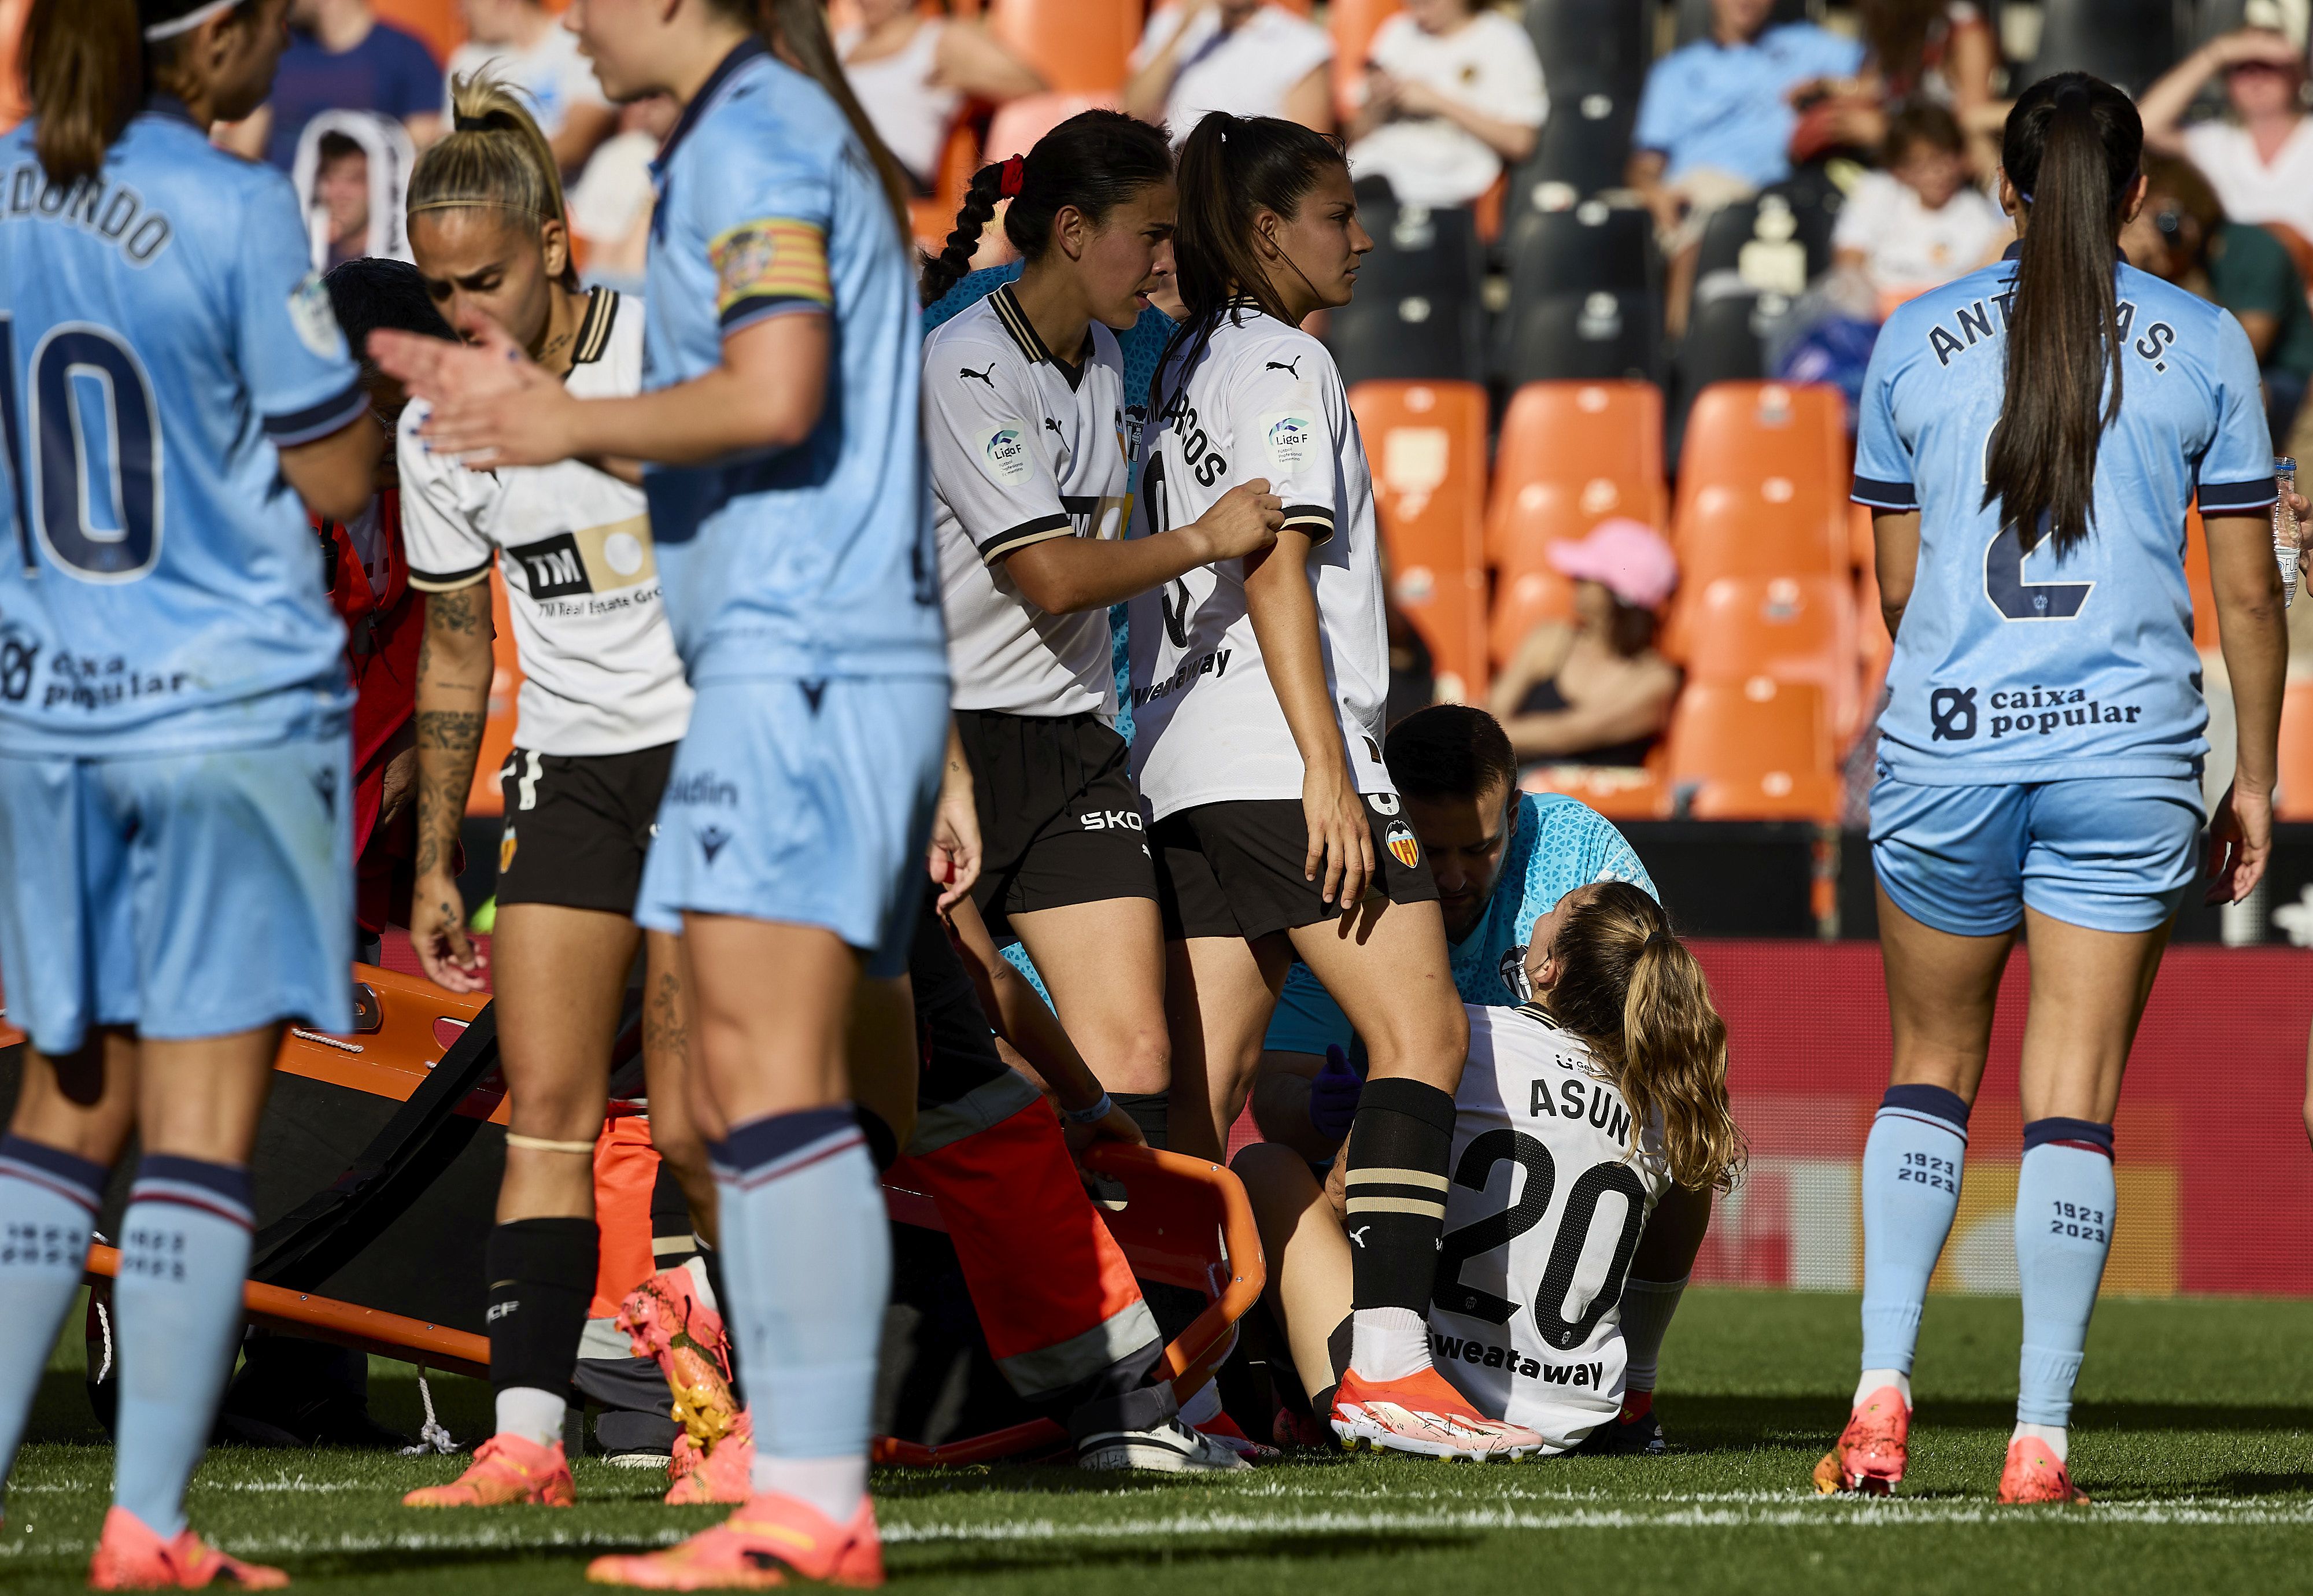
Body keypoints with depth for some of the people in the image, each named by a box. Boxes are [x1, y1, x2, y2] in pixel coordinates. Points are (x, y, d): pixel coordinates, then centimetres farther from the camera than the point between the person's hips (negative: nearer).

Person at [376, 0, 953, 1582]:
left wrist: (573, 426, -8)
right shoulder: (805, 135, 23)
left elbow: (774, 395, -20)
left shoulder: (754, 133, -7)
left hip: (796, 666, -11)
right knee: (746, 1108, 9)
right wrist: (537, 404, 25)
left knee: (771, 1080, -16)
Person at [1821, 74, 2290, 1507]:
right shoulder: (2206, 347, 3)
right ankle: (2041, 1441, -3)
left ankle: (1883, 1391, 3)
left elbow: (1899, 580, 11)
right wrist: (2258, 774, 13)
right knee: (2076, 1102, 2)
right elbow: (2248, 589, 4)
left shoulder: (1916, 342, 6)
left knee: (1930, 1071, 16)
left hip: (1945, 743, 1)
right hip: (2129, 746, -1)